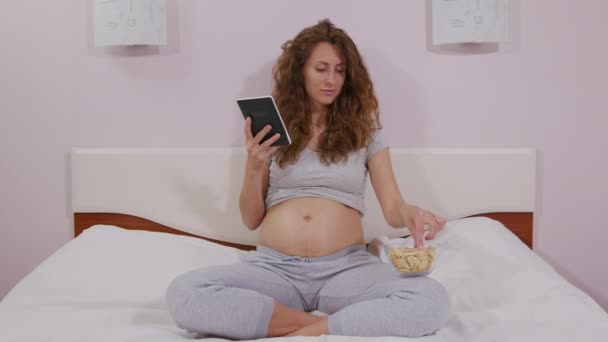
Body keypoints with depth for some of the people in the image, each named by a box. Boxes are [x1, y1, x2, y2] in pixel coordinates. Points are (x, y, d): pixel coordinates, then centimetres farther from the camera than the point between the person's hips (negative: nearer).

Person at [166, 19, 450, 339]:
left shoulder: (364, 129, 11)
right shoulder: (274, 130, 12)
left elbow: (392, 208, 5)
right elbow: (251, 219, 13)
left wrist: (410, 213, -19)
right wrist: (253, 167, -5)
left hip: (346, 267, -1)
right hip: (273, 266, 1)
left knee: (431, 301, -31)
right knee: (184, 293, -29)